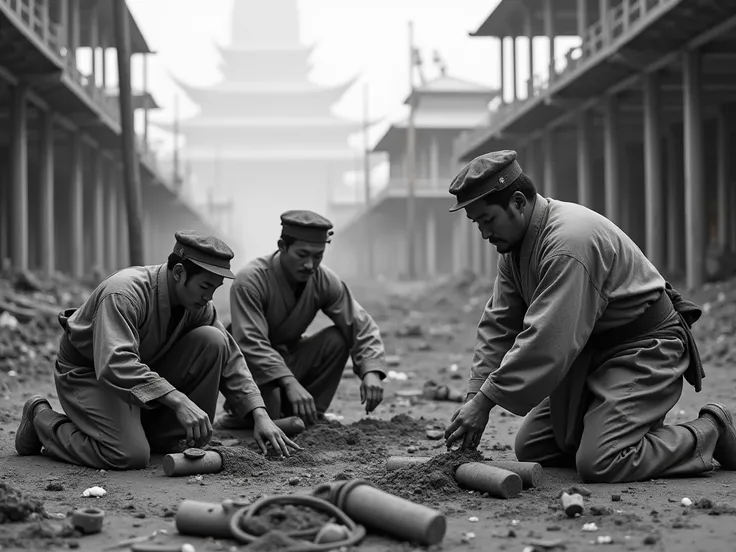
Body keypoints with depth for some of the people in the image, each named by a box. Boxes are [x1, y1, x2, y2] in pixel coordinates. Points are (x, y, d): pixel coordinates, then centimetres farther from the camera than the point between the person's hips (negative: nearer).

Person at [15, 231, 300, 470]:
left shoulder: (198, 303, -8)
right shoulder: (124, 292, -31)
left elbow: (230, 359, -2)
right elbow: (115, 364, -42)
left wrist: (260, 415, -15)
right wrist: (179, 401, -48)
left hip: (148, 367, 7)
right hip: (87, 372, -6)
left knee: (213, 341, -15)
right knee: (130, 456, -28)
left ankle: (166, 439, -4)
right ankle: (42, 419, -1)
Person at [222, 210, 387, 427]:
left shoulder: (325, 281, -11)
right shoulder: (249, 281, -26)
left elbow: (361, 325, -15)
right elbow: (251, 343, -35)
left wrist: (371, 372, -34)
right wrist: (290, 383, -48)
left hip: (291, 361, 5)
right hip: (254, 368, -5)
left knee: (337, 339, -19)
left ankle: (302, 417, -7)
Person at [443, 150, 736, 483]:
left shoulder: (569, 240, -28)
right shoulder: (514, 244, 3)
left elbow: (547, 341, -33)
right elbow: (499, 326, 4)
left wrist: (485, 400, -30)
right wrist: (473, 397, -7)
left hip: (644, 351, -9)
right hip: (591, 353, 9)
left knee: (599, 464, -22)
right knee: (529, 450, 5)